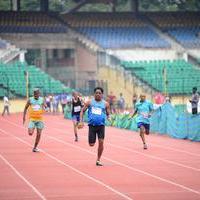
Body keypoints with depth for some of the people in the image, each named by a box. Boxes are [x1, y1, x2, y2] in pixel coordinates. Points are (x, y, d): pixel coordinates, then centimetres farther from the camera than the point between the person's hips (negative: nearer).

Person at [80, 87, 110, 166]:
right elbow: (82, 111, 8)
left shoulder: (105, 104, 5)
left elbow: (108, 113, 11)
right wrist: (81, 120, -3)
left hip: (101, 125, 0)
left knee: (101, 142, -10)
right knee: (91, 144, -2)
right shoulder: (89, 102, 3)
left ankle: (98, 160, 4)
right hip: (92, 125, 0)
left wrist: (108, 117, -12)